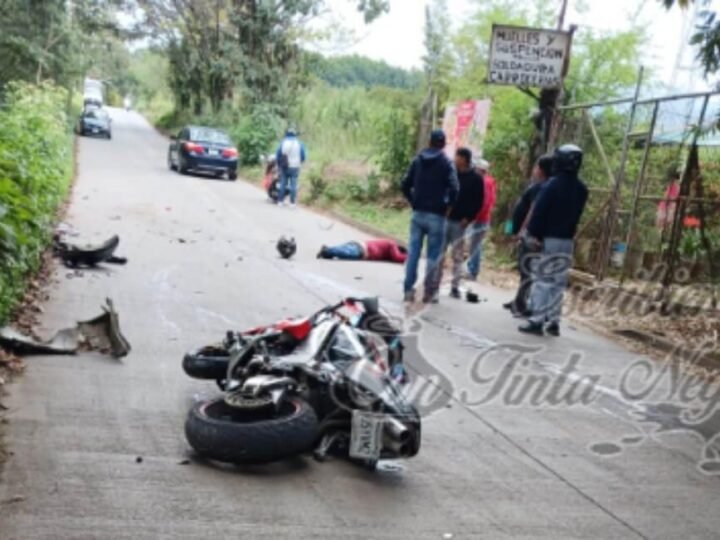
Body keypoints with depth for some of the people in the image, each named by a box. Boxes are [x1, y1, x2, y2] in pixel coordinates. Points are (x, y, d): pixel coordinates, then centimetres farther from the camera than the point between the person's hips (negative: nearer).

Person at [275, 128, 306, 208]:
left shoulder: (283, 142, 3)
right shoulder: (299, 143, 1)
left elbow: (277, 155, 4)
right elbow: (303, 156, 3)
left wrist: (279, 164, 18)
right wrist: (300, 163, 22)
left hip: (284, 167, 1)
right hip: (295, 167, -1)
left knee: (283, 184, 7)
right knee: (293, 185, -2)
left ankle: (280, 201, 6)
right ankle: (292, 202, -5)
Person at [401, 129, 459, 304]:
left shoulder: (418, 160, 8)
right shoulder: (446, 163, -6)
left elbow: (406, 185, 7)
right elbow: (453, 189, -16)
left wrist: (413, 202, 15)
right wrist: (448, 205, -1)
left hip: (418, 213, 4)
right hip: (436, 215, -4)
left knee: (413, 252, 6)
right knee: (433, 255, 2)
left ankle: (409, 290, 7)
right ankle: (429, 292, 5)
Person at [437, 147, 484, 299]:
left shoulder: (476, 179, 0)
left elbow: (478, 202, -2)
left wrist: (468, 218, -12)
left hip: (460, 222, -3)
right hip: (444, 218, 3)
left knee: (458, 255, 2)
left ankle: (455, 286, 8)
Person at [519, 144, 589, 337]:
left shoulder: (553, 184, -13)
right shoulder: (581, 189, 8)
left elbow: (539, 211, -13)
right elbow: (576, 215, 11)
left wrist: (534, 234, -10)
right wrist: (568, 233, 13)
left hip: (548, 239, -6)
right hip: (567, 240, 6)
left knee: (542, 280, -3)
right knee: (558, 282, 10)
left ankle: (537, 321, -5)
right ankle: (553, 322, 13)